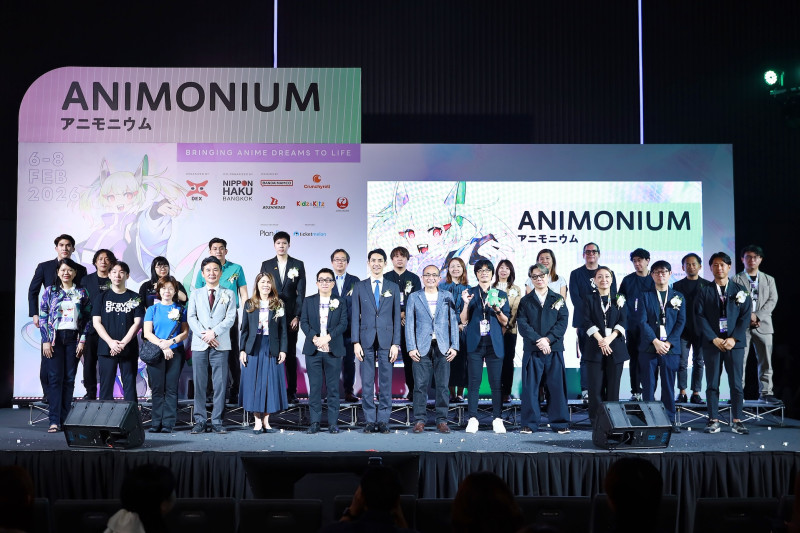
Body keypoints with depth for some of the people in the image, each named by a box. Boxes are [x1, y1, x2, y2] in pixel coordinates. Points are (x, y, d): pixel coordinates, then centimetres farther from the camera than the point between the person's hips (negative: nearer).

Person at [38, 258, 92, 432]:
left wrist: (82, 340, -1)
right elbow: (42, 317, 3)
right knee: (55, 377, -6)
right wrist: (46, 340, -5)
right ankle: (54, 420, -7)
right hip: (55, 337, -1)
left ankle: (65, 418, 8)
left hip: (73, 338, 1)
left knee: (69, 378, 2)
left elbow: (87, 318, 7)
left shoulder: (81, 293, 7)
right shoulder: (50, 291, 5)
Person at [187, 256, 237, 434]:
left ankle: (217, 422, 3)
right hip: (199, 345, 1)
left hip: (221, 345, -1)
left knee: (220, 384, -2)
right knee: (199, 384, 1)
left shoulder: (229, 294, 11)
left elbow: (230, 318, 1)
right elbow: (191, 317, 5)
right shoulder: (195, 294, 15)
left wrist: (214, 332, -12)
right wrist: (204, 335, -10)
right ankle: (200, 421, 7)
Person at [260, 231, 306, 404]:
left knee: (290, 354, 2)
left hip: (290, 316, -1)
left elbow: (301, 293, 2)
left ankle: (291, 391, 7)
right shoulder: (266, 265, 10)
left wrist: (297, 316, -6)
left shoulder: (298, 265, 6)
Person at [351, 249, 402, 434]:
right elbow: (355, 316, 5)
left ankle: (383, 420, 8)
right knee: (367, 382, 2)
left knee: (386, 382, 2)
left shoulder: (393, 288, 9)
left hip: (386, 340, 0)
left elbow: (396, 317, 6)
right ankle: (370, 420, 9)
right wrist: (356, 342, -4)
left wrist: (396, 344, -2)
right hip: (366, 340, 0)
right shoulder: (360, 287, 8)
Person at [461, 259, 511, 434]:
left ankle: (497, 419, 4)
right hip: (475, 343, 0)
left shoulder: (501, 295, 11)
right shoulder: (470, 293, 10)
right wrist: (466, 303, -11)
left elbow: (505, 322, 7)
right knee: (474, 382, -3)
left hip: (494, 344, 0)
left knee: (496, 383, -1)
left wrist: (498, 311, -12)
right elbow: (464, 320, 4)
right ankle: (472, 419, 1)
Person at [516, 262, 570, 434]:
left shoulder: (558, 299, 11)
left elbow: (563, 322, 0)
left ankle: (560, 423, 9)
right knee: (530, 387, -1)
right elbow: (522, 324, -1)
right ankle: (529, 423, 6)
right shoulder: (525, 301, 10)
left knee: (557, 386, 1)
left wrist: (548, 339, -12)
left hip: (554, 349, 0)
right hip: (531, 350, 0)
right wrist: (538, 340, -14)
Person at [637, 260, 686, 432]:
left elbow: (681, 322, 4)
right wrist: (655, 341, -13)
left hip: (671, 348, 1)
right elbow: (642, 321, -2)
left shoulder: (679, 297, 11)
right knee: (648, 387, 0)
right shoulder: (644, 296, 7)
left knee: (669, 386, 4)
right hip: (648, 347, -1)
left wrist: (668, 343, -8)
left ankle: (670, 420, 11)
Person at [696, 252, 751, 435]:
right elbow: (700, 316, -1)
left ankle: (737, 421, 6)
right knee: (712, 383, 1)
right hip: (711, 343, 0)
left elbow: (745, 316, 2)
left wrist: (734, 338, -10)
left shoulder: (740, 290, 8)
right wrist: (714, 339, -11)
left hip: (734, 343, 0)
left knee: (736, 383, 0)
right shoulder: (704, 291, 7)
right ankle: (714, 421, 6)